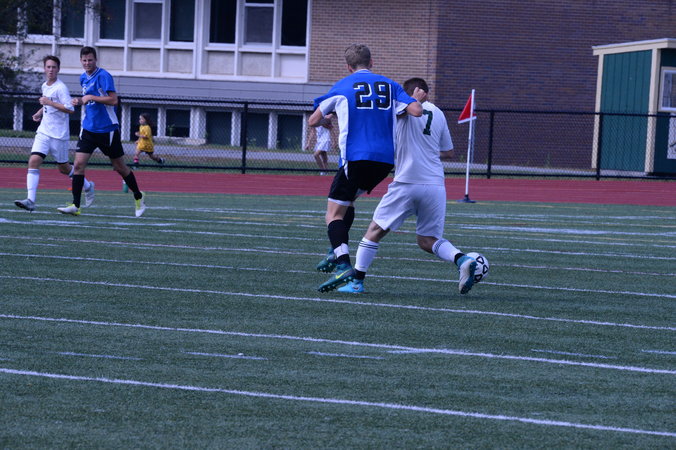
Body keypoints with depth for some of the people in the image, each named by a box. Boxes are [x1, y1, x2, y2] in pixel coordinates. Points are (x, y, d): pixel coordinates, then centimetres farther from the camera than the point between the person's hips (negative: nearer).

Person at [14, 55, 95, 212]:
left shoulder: (61, 88, -13)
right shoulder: (44, 86, 12)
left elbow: (70, 109, -22)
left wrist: (50, 102, -22)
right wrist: (40, 112, 14)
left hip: (59, 134, -6)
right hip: (43, 132, 6)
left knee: (64, 168, 8)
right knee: (33, 161, -14)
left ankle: (87, 186, 35)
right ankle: (30, 200, -21)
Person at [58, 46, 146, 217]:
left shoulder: (103, 76, -13)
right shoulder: (83, 78, 10)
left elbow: (113, 100, -21)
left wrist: (91, 97, -22)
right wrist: (80, 101, 6)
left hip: (107, 130, -6)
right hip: (89, 129, 6)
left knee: (120, 167, 5)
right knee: (79, 164, -9)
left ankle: (138, 197, 27)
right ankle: (75, 206, -9)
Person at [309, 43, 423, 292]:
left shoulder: (342, 87, 7)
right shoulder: (390, 85, 12)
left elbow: (313, 121, 14)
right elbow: (416, 111, -1)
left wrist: (326, 121, 38)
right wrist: (417, 99, 23)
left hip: (356, 157, -5)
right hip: (386, 159, 5)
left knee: (334, 211, -2)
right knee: (348, 199, 26)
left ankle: (343, 264, -22)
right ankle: (337, 252, 18)